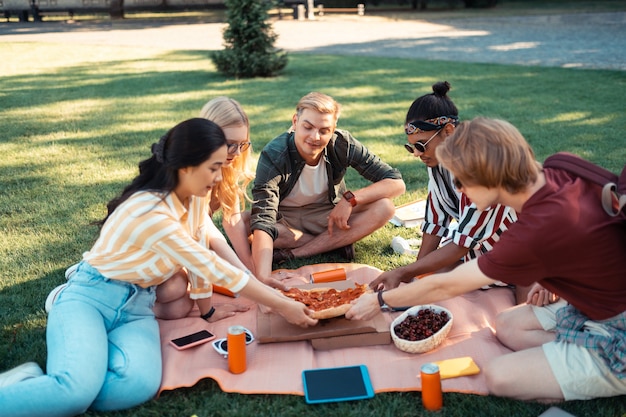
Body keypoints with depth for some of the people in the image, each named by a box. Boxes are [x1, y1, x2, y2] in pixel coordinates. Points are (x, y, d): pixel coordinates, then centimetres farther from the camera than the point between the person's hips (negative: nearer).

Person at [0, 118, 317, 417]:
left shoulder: (196, 199, -2)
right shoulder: (149, 212, -26)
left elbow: (203, 261, 8)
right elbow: (212, 267, -23)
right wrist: (281, 305, -17)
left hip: (137, 305, 7)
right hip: (90, 296, -6)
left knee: (140, 386, -26)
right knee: (77, 389, -34)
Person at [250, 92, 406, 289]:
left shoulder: (342, 144, -21)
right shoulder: (273, 156, -29)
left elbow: (396, 183, -17)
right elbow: (262, 222, -40)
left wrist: (350, 198, -31)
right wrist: (263, 275, -56)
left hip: (328, 216, 2)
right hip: (284, 220, -1)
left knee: (384, 207, -25)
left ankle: (292, 254, -23)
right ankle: (337, 242, -19)